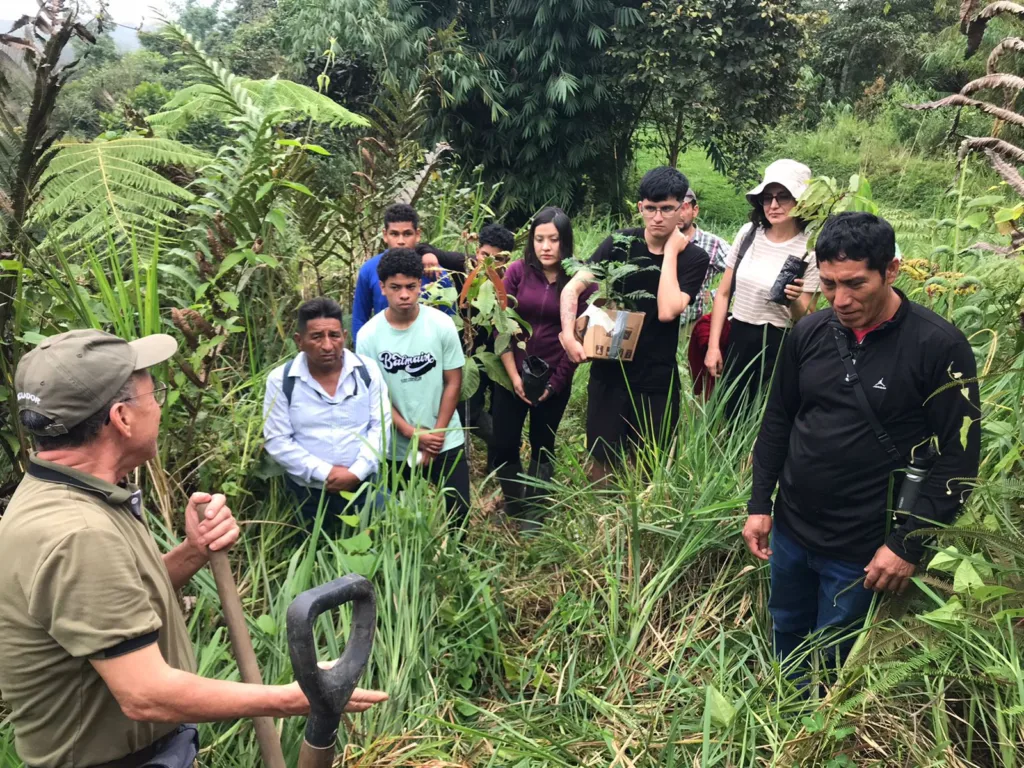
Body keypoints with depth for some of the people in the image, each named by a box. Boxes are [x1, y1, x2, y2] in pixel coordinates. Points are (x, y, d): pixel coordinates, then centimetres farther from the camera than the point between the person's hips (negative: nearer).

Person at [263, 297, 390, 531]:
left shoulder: (368, 370, -6)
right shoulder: (280, 380, -9)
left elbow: (381, 426, -5)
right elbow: (277, 441, -9)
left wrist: (357, 472, -16)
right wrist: (325, 473, -16)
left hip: (363, 484, 1)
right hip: (307, 491, 0)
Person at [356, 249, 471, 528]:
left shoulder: (442, 325, -10)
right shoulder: (368, 335, -10)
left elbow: (453, 382, -4)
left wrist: (436, 434, -9)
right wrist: (413, 434, -13)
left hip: (445, 440, 0)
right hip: (396, 446, 0)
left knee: (458, 508, 7)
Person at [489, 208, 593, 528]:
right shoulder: (517, 271, -5)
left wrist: (555, 382, -9)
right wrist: (514, 376, -10)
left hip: (555, 379, 0)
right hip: (512, 375, 1)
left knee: (542, 448, 13)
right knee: (503, 447, 4)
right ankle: (514, 508, 27)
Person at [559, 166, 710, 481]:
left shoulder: (693, 258, -6)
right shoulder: (620, 243, -4)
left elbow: (667, 311, -21)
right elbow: (573, 287, -10)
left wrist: (671, 252, -16)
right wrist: (568, 335, -25)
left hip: (658, 378, -1)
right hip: (609, 370, 1)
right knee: (602, 458, 11)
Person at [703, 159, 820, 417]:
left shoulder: (811, 249, -9)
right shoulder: (748, 233, -1)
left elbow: (806, 319, -5)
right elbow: (723, 293, 6)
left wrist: (794, 301, -27)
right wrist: (713, 345, 2)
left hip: (779, 346, -3)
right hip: (737, 340, 3)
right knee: (726, 413, 12)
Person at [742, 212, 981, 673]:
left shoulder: (940, 347, -15)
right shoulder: (809, 333, -2)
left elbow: (959, 457, -12)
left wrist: (908, 544, -15)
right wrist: (759, 504, 5)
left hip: (863, 549, -4)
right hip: (790, 530, 5)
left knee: (832, 662, 12)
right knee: (787, 635, 22)